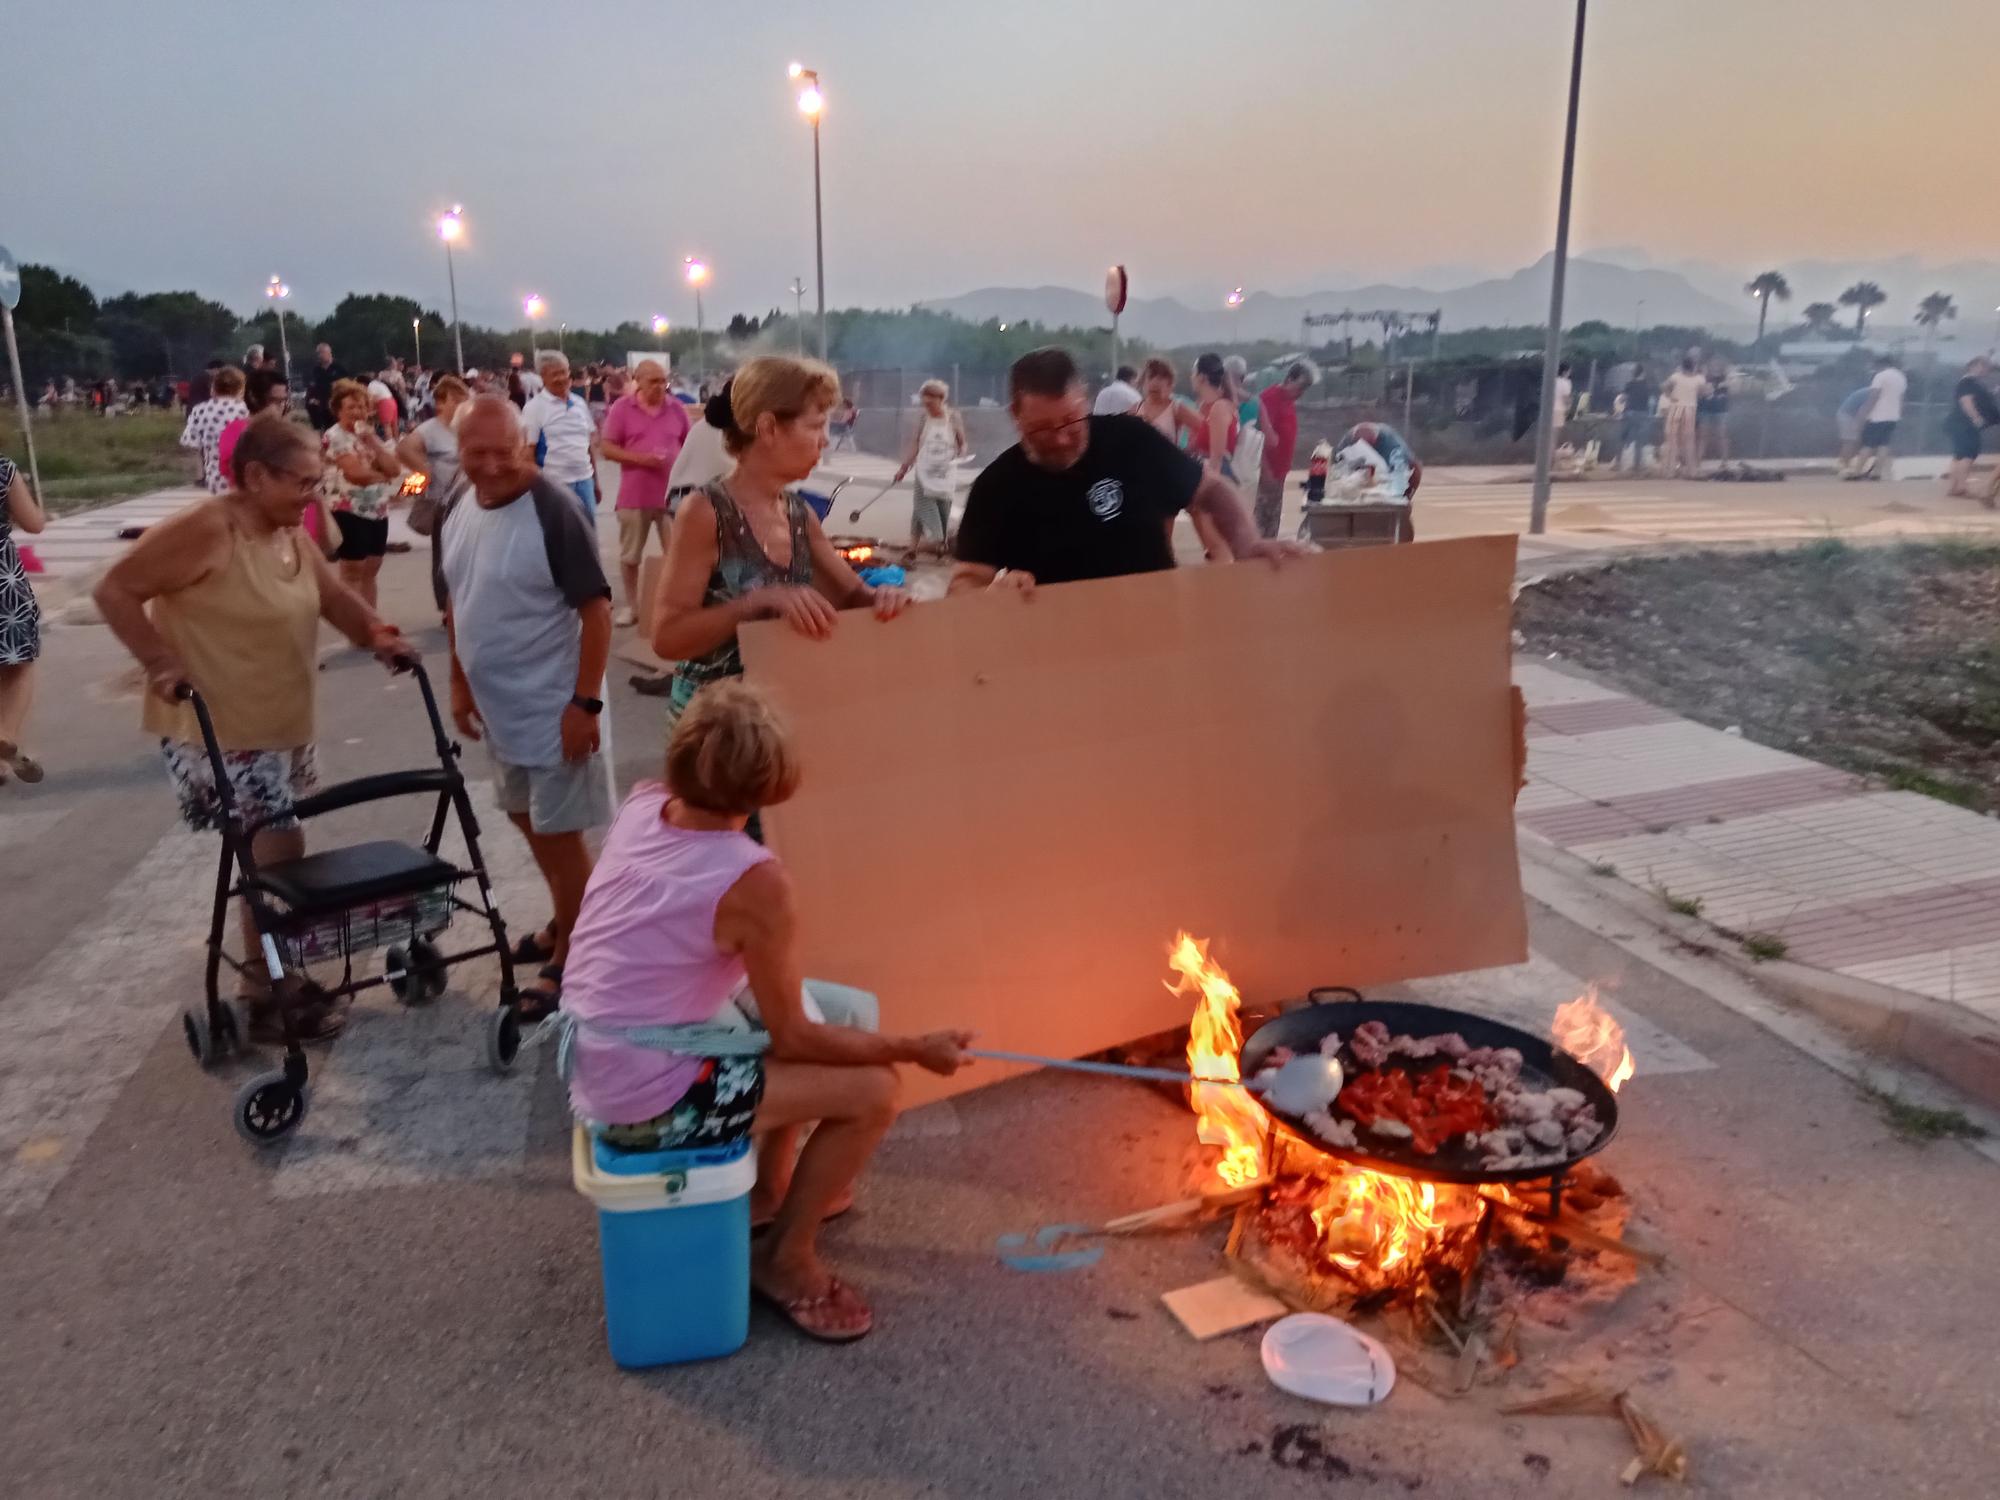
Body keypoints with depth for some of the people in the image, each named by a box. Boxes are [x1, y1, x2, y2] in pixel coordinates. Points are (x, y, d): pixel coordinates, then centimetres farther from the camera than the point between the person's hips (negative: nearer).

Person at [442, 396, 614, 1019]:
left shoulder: (553, 510, -19)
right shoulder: (457, 513, 4)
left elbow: (596, 610, -19)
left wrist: (585, 703, -22)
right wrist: (460, 684, 14)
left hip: (553, 708, -8)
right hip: (498, 705, 8)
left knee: (561, 835, 2)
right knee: (530, 823, 21)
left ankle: (569, 960, 17)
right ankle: (568, 922, 41)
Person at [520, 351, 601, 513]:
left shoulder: (580, 402, 10)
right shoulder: (534, 407, -7)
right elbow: (527, 450, -9)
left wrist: (595, 479, 16)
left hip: (584, 479, 6)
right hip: (555, 483, -5)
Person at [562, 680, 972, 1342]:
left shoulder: (641, 804, -4)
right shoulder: (754, 881, -24)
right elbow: (793, 1037, -14)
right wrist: (915, 1049, -4)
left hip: (590, 1070, 9)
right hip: (646, 1102, -9)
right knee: (873, 1090, -4)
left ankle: (771, 1192, 41)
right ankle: (787, 1261, 15)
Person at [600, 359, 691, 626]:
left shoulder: (677, 408, 3)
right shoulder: (621, 408, -4)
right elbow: (608, 449, -5)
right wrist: (639, 458, -18)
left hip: (672, 493, 1)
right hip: (634, 495, -1)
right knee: (629, 555, 9)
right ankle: (631, 605, 22)